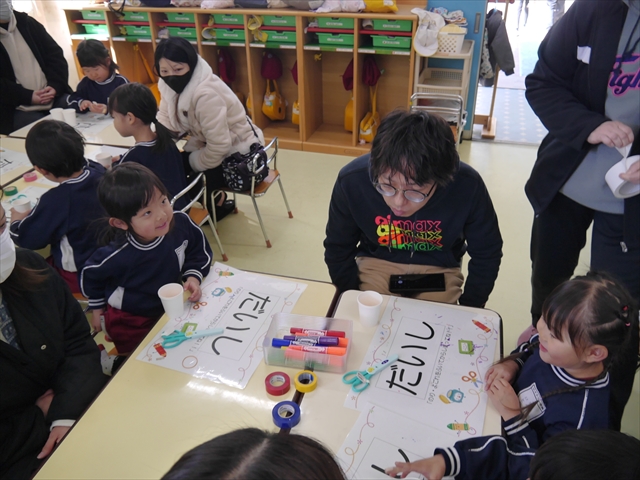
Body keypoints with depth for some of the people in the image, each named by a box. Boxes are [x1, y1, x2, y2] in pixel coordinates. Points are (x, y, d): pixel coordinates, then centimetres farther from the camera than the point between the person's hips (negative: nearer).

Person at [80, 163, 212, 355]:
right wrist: (97, 308, 3)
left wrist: (193, 277, -18)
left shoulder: (181, 223, -26)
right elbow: (90, 274, -11)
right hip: (130, 322, -4)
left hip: (172, 307, 4)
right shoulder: (119, 255, -34)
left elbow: (199, 251, -4)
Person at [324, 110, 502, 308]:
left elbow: (486, 254, -6)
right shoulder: (352, 181, -25)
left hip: (439, 270, 1)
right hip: (376, 263, 0)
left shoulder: (467, 187, -27)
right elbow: (338, 250, -6)